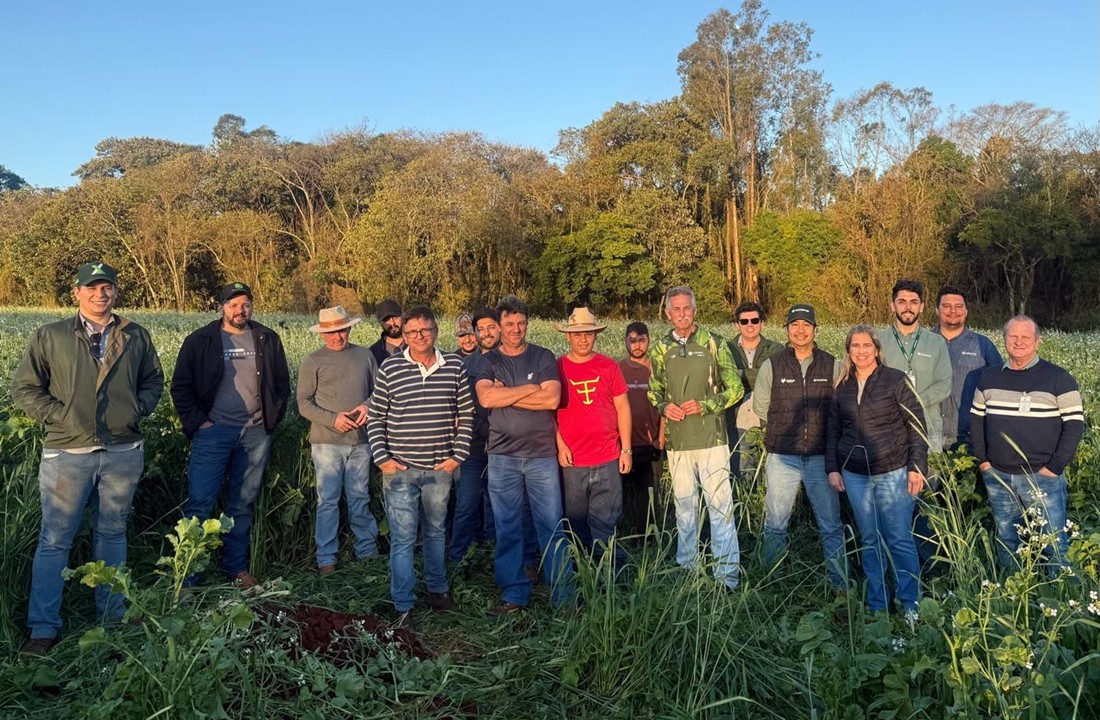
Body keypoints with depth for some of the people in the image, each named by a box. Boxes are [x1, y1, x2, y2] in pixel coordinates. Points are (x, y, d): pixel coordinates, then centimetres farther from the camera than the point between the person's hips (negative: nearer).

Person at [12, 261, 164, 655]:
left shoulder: (136, 337, 7)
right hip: (67, 453, -2)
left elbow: (153, 381, 16)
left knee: (112, 534, 14)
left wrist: (138, 408, -1)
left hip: (123, 452, 2)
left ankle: (112, 616, 27)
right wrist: (59, 414, -9)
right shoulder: (49, 337, 1)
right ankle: (43, 628, 13)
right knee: (55, 540, 2)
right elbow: (23, 389, 2)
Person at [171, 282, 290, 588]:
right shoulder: (200, 341, 0)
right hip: (214, 431, -3)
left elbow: (281, 382, 14)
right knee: (200, 503, -5)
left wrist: (274, 417, 4)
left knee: (244, 504, 11)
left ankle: (237, 566, 23)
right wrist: (196, 422, -6)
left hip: (255, 433, 3)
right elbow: (181, 386, 2)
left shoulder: (267, 340, 8)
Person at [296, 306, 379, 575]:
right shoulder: (313, 361, 1)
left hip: (360, 440, 2)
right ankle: (326, 558, 10)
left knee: (360, 498, 11)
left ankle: (367, 550, 22)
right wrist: (333, 419, -14)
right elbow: (304, 402, -2)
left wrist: (368, 406, -9)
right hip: (327, 442, -2)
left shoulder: (365, 355, 8)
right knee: (328, 500, 1)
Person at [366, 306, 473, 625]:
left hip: (440, 468, 2)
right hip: (400, 468, -2)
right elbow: (375, 417, 2)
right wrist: (382, 458, -5)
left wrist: (458, 455, -1)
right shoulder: (390, 368, -3)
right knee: (403, 538, 1)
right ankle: (403, 607, 12)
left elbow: (466, 414, 6)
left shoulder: (454, 366, 1)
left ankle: (437, 590, 36)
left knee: (436, 531, 18)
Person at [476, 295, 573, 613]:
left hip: (541, 454, -1)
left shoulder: (543, 357, 4)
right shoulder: (489, 362, 7)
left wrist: (505, 394, -9)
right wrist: (530, 388, -10)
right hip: (502, 456, 1)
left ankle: (564, 596, 10)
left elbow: (552, 399, -11)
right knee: (507, 530, 7)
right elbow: (485, 397, -12)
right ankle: (513, 595, 19)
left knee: (552, 527, 2)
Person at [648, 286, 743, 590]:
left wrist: (704, 405, -12)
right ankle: (686, 570, 26)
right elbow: (654, 391, 18)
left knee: (720, 504, -5)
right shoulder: (660, 349, 9)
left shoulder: (713, 343, 0)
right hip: (677, 440, 4)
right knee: (684, 505, 13)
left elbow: (735, 388, 1)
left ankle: (728, 576, 2)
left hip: (711, 438, -3)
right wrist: (664, 406, -4)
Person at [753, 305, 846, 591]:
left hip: (821, 457, 0)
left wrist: (819, 429, 5)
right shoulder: (771, 366, -1)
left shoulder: (832, 366, 2)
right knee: (775, 524, 9)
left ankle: (840, 584, 19)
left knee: (831, 525, 6)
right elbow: (760, 406, 9)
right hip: (782, 458, 0)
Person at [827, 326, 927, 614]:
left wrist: (917, 466, -10)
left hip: (893, 472, -4)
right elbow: (833, 430, 13)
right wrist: (832, 468, 7)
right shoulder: (842, 386, 8)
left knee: (899, 540, -1)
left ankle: (911, 606, 13)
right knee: (870, 541, 11)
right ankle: (876, 606, 21)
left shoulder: (896, 380, -3)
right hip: (854, 475, 4)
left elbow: (917, 425, -4)